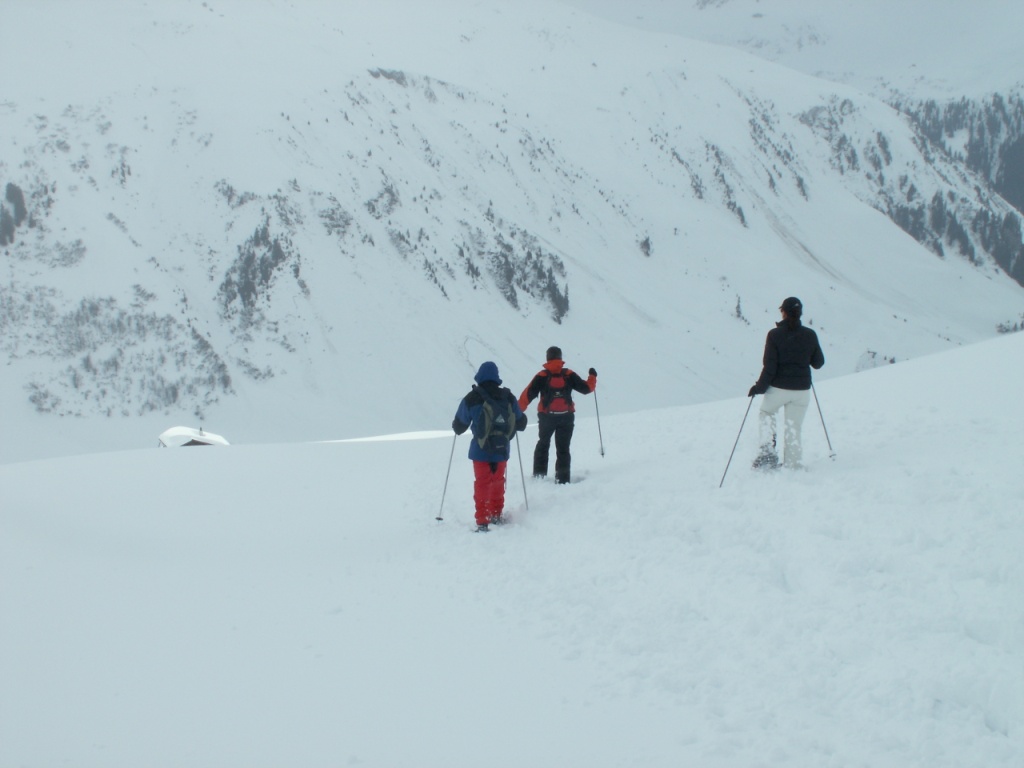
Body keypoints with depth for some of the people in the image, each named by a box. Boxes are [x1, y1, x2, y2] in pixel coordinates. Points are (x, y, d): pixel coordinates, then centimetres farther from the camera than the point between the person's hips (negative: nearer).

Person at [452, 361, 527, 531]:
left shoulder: (471, 399, -8)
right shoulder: (508, 397, 0)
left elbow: (459, 426, 1)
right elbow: (521, 423, 10)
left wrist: (456, 425, 25)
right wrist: (511, 425, 32)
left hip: (481, 450, -3)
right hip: (502, 449, 3)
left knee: (482, 484, 3)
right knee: (498, 481, 21)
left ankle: (483, 521, -3)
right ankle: (496, 515, 31)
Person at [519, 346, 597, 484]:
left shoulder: (542, 376, -6)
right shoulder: (569, 375, -3)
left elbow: (528, 395, -7)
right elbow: (586, 388, 0)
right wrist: (592, 377, 19)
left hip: (546, 417, 0)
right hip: (566, 417, 0)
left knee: (543, 444, 20)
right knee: (563, 448, 8)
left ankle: (539, 474, 18)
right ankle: (562, 478, 2)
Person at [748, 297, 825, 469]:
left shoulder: (775, 335, -12)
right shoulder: (810, 335, -3)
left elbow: (770, 366, -13)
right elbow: (818, 363, 6)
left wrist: (759, 387, -3)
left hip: (779, 388, -2)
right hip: (802, 389, 2)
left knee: (766, 412, 26)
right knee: (793, 429, 13)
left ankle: (767, 450, 10)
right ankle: (793, 465, 12)